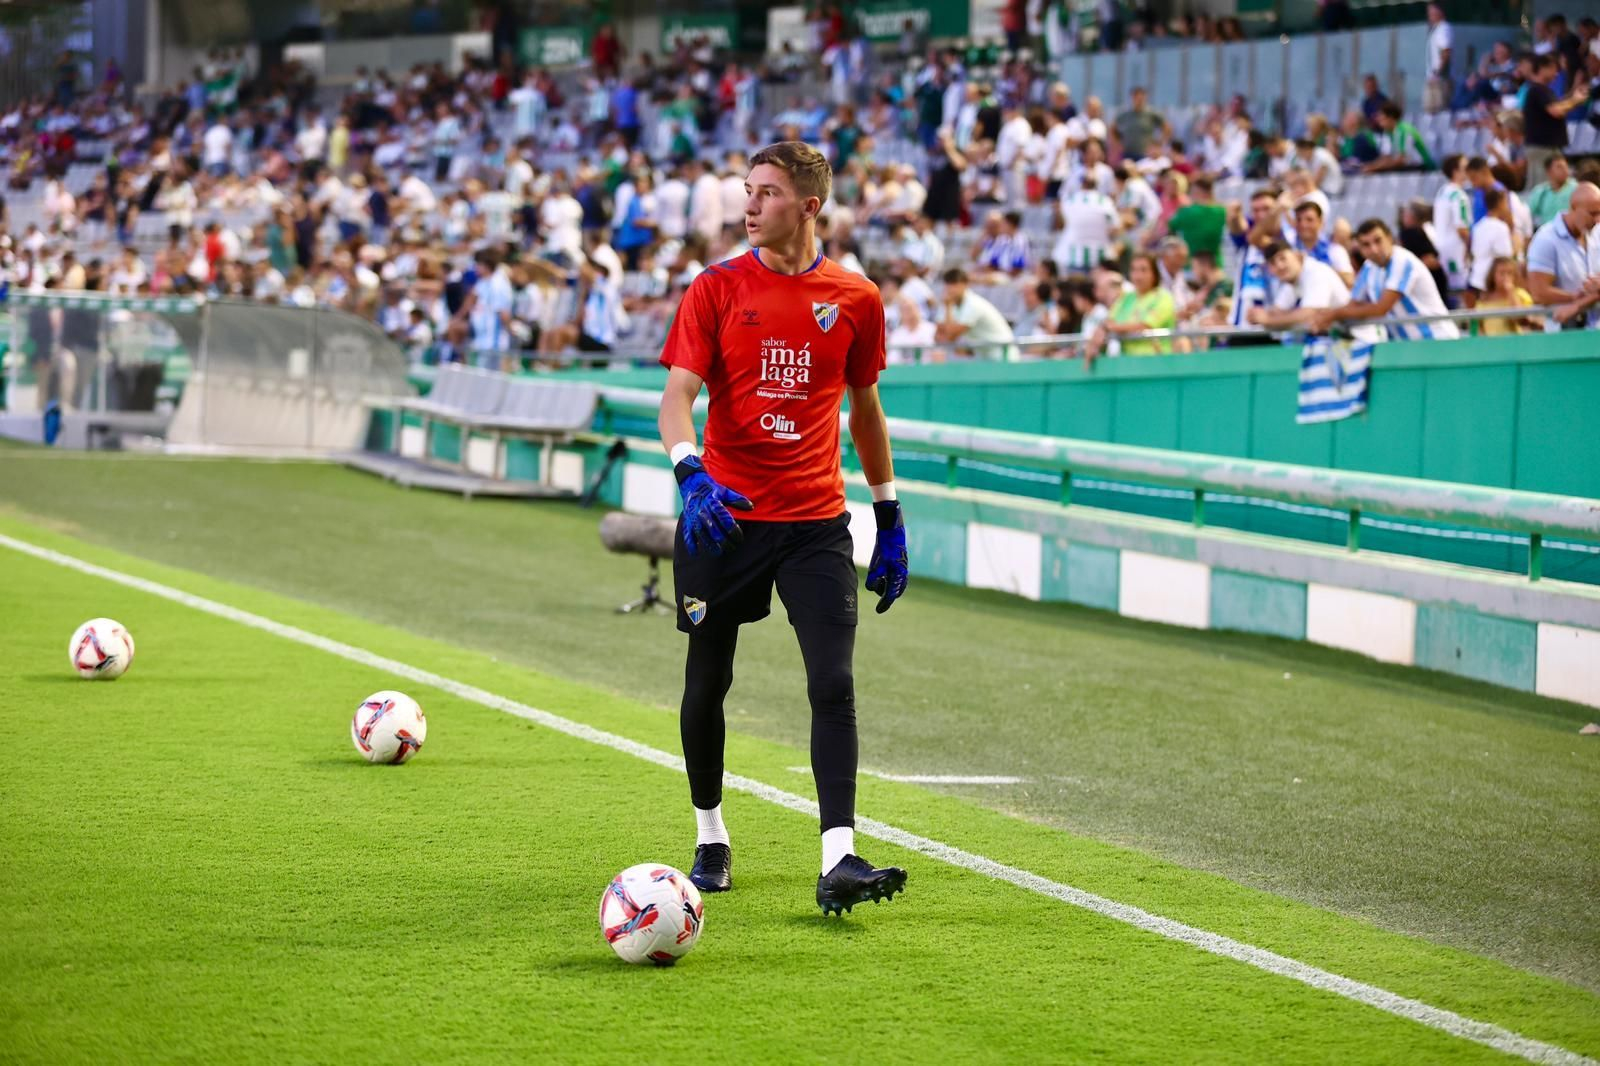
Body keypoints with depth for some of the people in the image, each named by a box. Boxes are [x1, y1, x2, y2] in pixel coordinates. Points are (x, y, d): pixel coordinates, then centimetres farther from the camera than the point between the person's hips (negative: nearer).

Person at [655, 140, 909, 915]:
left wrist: (890, 518, 17)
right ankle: (710, 839, 29)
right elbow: (677, 394, -10)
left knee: (834, 683, -13)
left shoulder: (855, 300, 4)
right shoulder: (716, 290, -1)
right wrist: (690, 472, -30)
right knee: (707, 684, 8)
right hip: (724, 516, 0)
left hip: (816, 522, 0)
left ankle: (838, 862, -18)